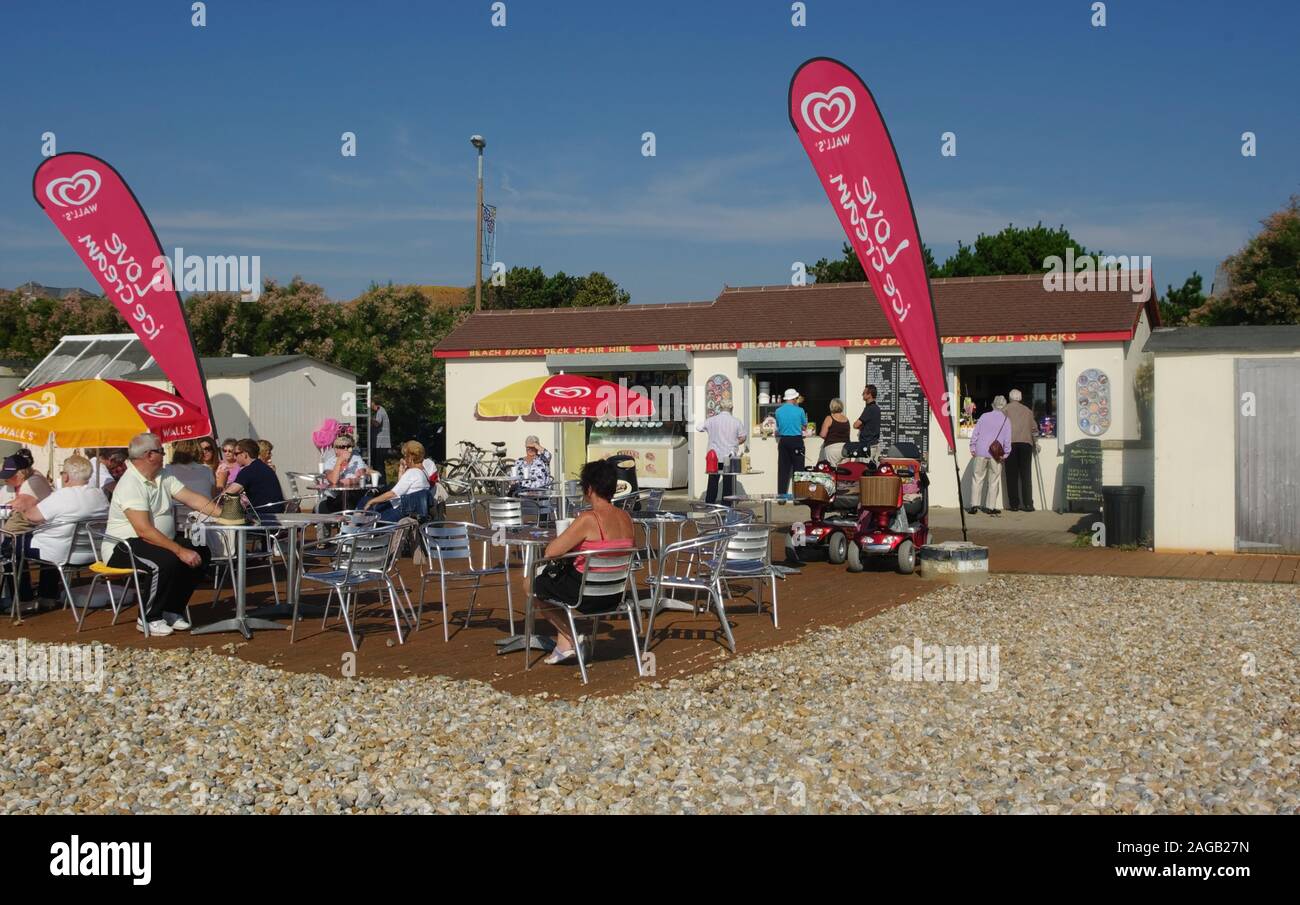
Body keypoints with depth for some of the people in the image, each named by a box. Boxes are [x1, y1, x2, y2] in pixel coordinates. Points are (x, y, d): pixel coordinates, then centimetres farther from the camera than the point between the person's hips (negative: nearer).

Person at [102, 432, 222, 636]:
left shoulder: (163, 477, 7)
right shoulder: (130, 485, -21)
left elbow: (193, 500, 3)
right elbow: (144, 530, -29)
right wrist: (180, 551, -31)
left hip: (161, 541, 9)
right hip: (123, 547, -9)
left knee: (201, 553, -5)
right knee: (165, 561, -34)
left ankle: (172, 610, 7)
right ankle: (148, 618, -12)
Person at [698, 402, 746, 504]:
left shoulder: (712, 420, -2)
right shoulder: (736, 421, -1)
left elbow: (699, 428, 8)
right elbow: (742, 438, 1)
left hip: (714, 456, 0)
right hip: (730, 456, 0)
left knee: (713, 481, 6)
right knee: (728, 481, 4)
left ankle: (709, 502, 6)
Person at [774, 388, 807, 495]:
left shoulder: (778, 411, 1)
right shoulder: (799, 410, -6)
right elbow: (804, 426, 7)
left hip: (783, 441, 3)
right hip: (796, 441, -3)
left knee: (783, 469, 6)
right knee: (798, 467, 2)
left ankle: (781, 493, 5)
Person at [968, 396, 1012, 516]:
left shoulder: (984, 416, 5)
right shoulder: (1006, 420, 0)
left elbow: (975, 433, 5)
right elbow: (1007, 439, -3)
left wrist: (973, 448, 10)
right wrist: (1005, 454, 4)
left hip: (981, 452, 1)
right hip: (996, 454, -1)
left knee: (978, 478, 7)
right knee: (994, 480, 7)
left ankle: (974, 505, 3)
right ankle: (991, 507, 8)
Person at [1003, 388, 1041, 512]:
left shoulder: (1006, 409, 8)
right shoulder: (1027, 410, 17)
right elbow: (1034, 428, 16)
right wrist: (1036, 442, 26)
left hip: (1011, 442, -2)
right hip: (1026, 442, 2)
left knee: (1012, 475, 0)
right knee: (1026, 475, 2)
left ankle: (1014, 504, -3)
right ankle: (1028, 504, -3)